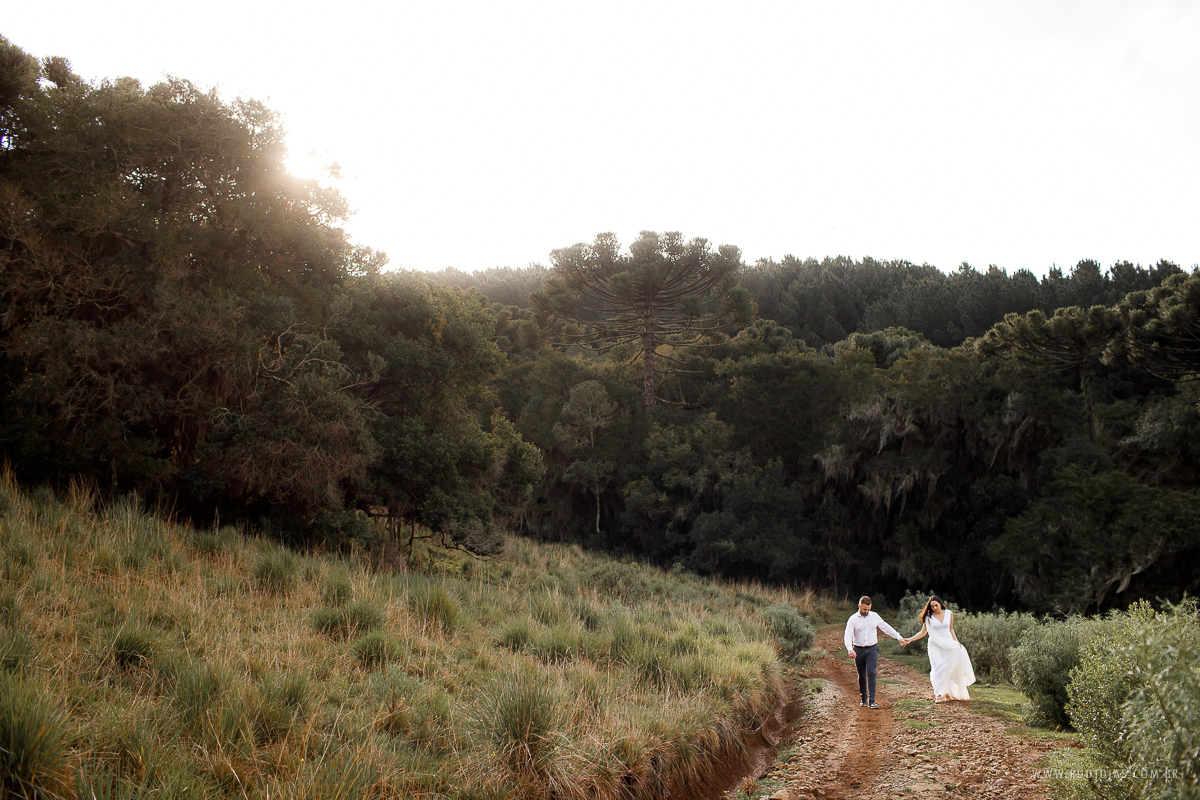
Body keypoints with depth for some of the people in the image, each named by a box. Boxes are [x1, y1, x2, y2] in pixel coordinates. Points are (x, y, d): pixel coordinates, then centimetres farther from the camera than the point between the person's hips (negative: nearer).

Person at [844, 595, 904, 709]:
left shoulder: (875, 616, 5)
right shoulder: (853, 619, -2)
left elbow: (886, 628, 14)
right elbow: (848, 635, -11)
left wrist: (899, 637, 11)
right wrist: (850, 649, -26)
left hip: (872, 649, 0)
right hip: (858, 650, 0)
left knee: (871, 673, -13)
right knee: (861, 675, 8)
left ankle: (872, 701, -14)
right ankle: (864, 699, 24)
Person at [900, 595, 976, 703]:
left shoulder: (949, 614, 6)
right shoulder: (928, 617, 0)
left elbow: (951, 630, 16)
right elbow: (923, 632, 7)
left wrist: (956, 641, 6)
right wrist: (909, 639, -1)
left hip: (949, 644, 2)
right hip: (935, 646, -2)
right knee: (937, 669, -14)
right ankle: (938, 695, -17)